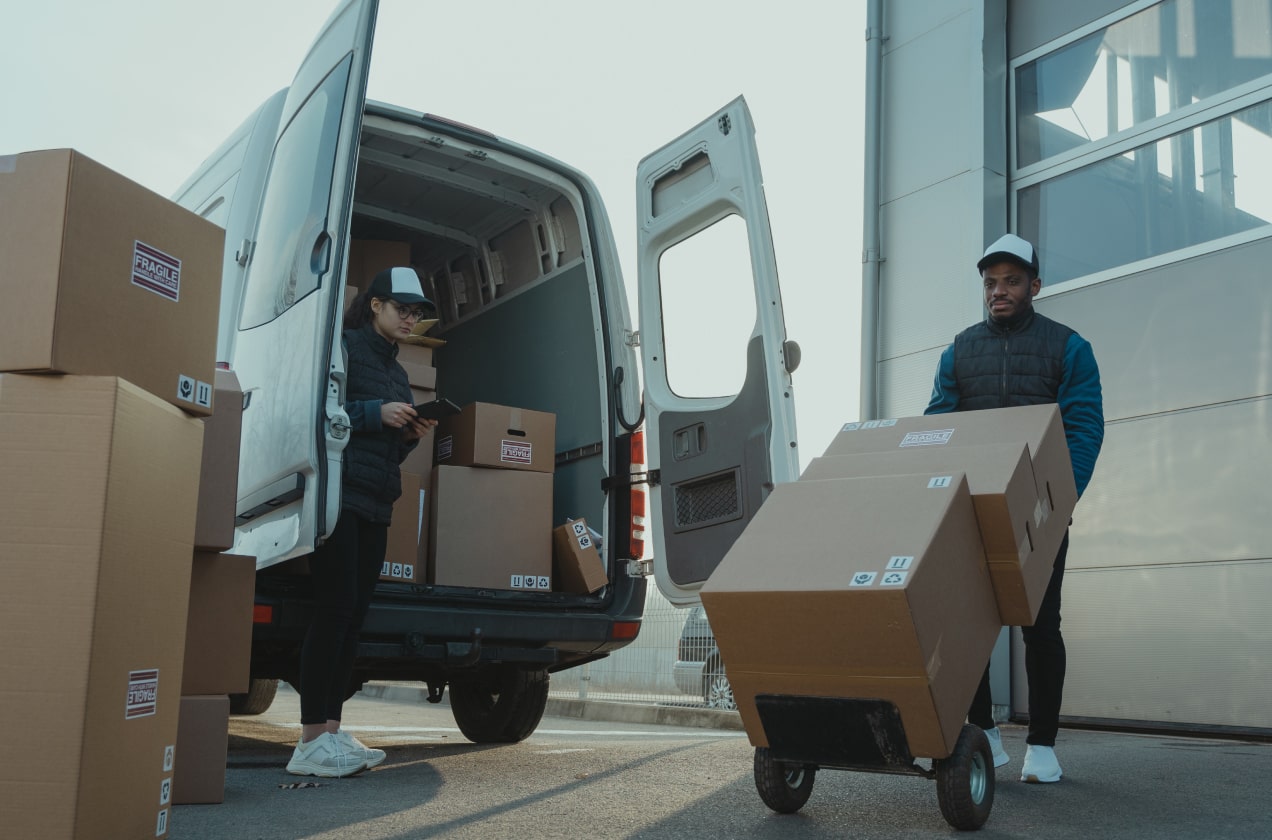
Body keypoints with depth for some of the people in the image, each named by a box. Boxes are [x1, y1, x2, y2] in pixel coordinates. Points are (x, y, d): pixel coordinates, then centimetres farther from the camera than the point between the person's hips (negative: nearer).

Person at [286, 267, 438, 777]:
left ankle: (331, 730, 7)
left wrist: (411, 436, 6)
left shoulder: (396, 371, 24)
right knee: (335, 610, -12)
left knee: (354, 615, 4)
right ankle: (311, 742, -9)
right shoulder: (343, 347, -1)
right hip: (340, 494, -8)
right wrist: (375, 412, -15)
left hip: (375, 505, 8)